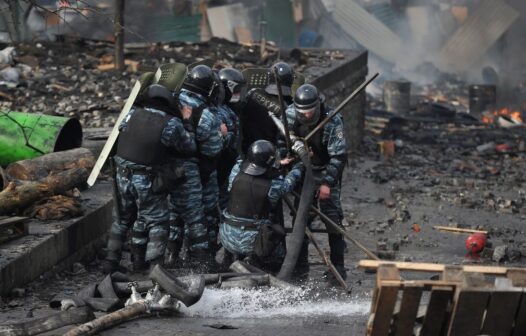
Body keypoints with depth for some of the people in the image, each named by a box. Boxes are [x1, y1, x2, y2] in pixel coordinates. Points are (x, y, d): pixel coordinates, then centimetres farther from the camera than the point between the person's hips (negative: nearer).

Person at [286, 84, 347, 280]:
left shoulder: (332, 121, -23)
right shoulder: (290, 115, -12)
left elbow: (339, 156, -21)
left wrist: (327, 183, -24)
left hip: (326, 173, -4)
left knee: (332, 216, -8)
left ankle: (338, 265, -2)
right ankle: (300, 264, 14)